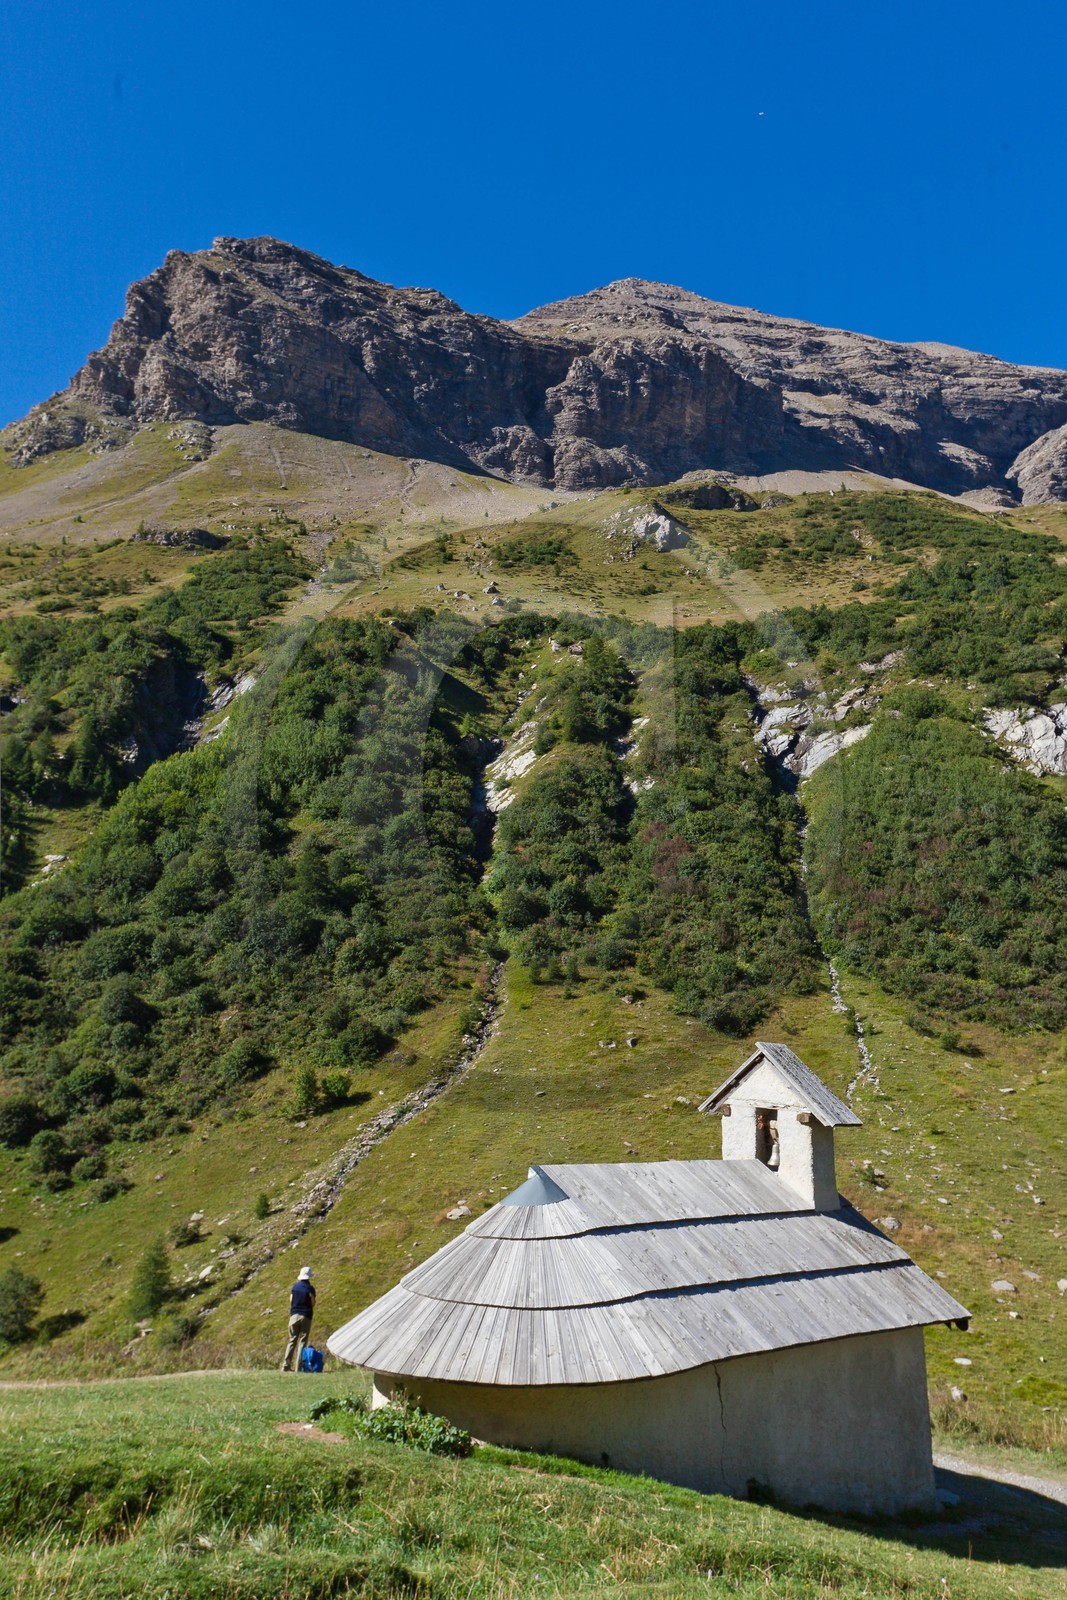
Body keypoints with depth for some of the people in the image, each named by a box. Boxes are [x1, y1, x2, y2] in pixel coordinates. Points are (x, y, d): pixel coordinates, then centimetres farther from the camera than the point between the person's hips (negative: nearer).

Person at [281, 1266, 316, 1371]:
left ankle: (286, 1365, 5)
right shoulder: (310, 1288, -8)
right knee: (303, 1341, 2)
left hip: (294, 1315, 3)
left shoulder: (295, 1286, 4)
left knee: (292, 1340, 11)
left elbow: (291, 1300, 5)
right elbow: (313, 1303, -7)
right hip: (306, 1316, -3)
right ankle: (299, 1367, -1)